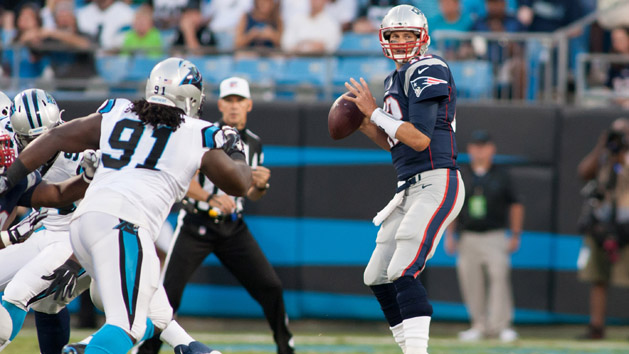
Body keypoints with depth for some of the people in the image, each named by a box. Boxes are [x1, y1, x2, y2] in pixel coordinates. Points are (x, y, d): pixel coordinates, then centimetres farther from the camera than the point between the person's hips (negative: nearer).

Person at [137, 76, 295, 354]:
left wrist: (261, 186, -9)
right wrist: (209, 198, -32)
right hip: (196, 225, -4)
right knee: (168, 294, -11)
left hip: (233, 228, 4)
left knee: (270, 288, -2)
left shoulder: (253, 144, 9)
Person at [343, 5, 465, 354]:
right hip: (409, 189, 10)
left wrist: (374, 112, -12)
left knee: (403, 272, -22)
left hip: (436, 184, -10)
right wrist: (364, 125, 7)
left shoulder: (428, 71, -11)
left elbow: (420, 139, -20)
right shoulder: (395, 79, 17)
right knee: (377, 276, 12)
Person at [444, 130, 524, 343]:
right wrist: (449, 235, 7)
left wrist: (515, 235, 3)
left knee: (499, 276, -15)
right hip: (468, 238, 3)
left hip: (495, 236, -3)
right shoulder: (461, 177, 10)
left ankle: (501, 325, -15)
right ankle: (479, 325, 11)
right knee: (471, 283, 1)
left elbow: (515, 205, 8)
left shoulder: (501, 176, 5)